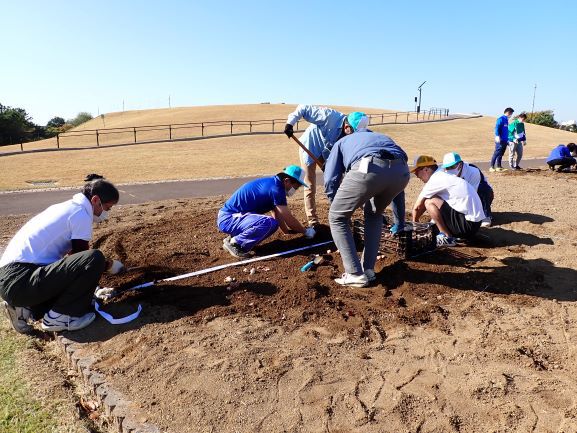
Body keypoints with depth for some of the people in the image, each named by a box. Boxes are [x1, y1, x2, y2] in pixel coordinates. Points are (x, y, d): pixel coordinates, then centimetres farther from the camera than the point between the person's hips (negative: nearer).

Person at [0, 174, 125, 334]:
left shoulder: (67, 207, 18)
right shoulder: (81, 214, -11)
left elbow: (72, 255, 26)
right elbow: (83, 256, -5)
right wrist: (109, 265, 11)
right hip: (20, 281, -10)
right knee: (94, 259, -22)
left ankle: (26, 307, 11)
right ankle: (57, 316, -7)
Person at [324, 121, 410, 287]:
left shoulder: (342, 142, 37)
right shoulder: (381, 137, 46)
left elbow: (330, 181, 21)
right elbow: (395, 186, 44)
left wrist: (343, 213, 35)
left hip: (368, 168, -5)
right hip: (401, 171, 5)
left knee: (337, 217, 17)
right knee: (374, 214, 32)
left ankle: (355, 274, 14)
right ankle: (368, 270, 30)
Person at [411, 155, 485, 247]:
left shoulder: (435, 180, -12)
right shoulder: (444, 176, 14)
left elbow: (416, 207, -4)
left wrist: (415, 223, 11)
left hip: (468, 224, -9)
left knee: (429, 202, -13)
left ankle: (447, 238, -6)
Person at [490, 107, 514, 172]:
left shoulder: (506, 120, 19)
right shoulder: (501, 119, -8)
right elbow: (497, 128, -19)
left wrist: (507, 139, 25)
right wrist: (497, 136, -31)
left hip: (505, 140, 9)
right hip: (500, 140, -9)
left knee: (501, 154, 11)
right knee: (497, 153, -10)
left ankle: (499, 167, 15)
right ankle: (492, 167, -9)